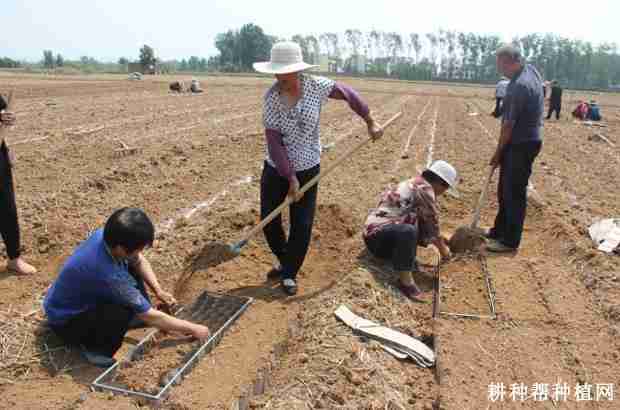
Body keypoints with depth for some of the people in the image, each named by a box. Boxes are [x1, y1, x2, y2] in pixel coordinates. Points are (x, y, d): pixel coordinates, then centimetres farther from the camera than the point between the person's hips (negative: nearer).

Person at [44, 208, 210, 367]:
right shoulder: (109, 276, -39)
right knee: (122, 312, -34)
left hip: (82, 296, 8)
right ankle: (96, 347, -6)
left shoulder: (107, 235, -19)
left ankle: (138, 314, 13)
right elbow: (151, 317, -28)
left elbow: (139, 261, 3)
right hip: (65, 321, -8)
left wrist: (158, 290, -7)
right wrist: (192, 329, -19)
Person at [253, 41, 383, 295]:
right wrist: (291, 178, -19)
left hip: (308, 169, -1)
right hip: (276, 169, 1)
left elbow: (348, 94, 3)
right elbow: (274, 143, -17)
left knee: (302, 225, 1)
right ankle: (284, 261, 35)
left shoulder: (316, 86, -14)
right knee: (269, 220, 8)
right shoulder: (271, 98, -15)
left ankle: (290, 272, 22)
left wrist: (370, 123, 6)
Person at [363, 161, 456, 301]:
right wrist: (442, 249, 7)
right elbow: (432, 224, -7)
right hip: (377, 235, -10)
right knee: (407, 231, -36)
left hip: (377, 232, 10)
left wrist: (440, 239, 33)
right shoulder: (424, 188, -14)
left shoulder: (414, 184, 15)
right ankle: (406, 282, -25)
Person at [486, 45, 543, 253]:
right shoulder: (531, 69, 6)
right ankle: (500, 230, 30)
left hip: (521, 145, -10)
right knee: (505, 189, 18)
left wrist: (498, 152, -9)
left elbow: (509, 124, -19)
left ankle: (510, 240, 6)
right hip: (522, 141, 10)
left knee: (515, 193, -3)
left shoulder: (519, 86, -23)